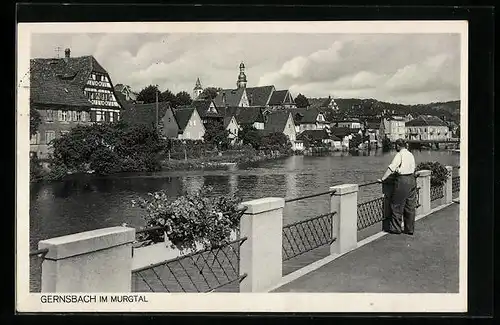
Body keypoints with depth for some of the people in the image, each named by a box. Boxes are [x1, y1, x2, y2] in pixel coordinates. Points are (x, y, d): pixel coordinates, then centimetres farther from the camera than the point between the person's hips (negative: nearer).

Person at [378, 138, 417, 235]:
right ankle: (409, 229, 18)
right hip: (412, 179, 8)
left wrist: (382, 179, -12)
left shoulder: (400, 155, -10)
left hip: (402, 180, -8)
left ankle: (395, 228, 7)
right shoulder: (411, 154, 12)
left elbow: (391, 168, -16)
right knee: (410, 206, 11)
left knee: (397, 205, 2)